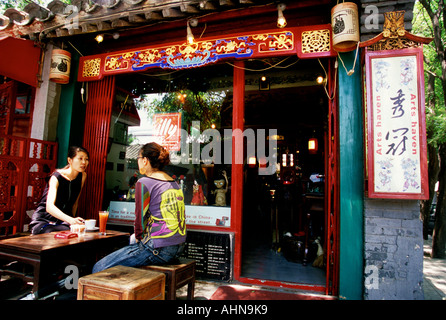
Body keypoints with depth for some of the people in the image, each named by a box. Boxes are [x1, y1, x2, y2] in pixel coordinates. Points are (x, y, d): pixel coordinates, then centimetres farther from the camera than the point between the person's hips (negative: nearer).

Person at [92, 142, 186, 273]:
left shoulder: (144, 183, -12)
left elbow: (140, 219, -9)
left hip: (157, 248, -9)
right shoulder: (174, 183, 11)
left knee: (99, 269, 4)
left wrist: (138, 238, 10)